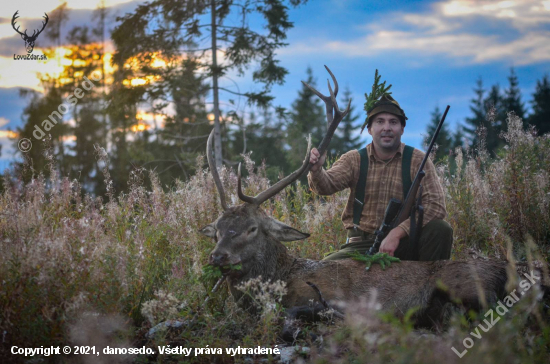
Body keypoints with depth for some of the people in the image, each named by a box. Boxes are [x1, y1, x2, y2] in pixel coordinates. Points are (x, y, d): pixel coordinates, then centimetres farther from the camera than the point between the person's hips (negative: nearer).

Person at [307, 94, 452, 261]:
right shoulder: (354, 159, 4)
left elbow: (436, 205, -12)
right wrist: (316, 170, -37)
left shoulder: (417, 160, -2)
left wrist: (397, 233, -23)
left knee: (440, 229, -28)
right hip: (362, 244, 1)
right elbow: (328, 184, -12)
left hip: (403, 243, -1)